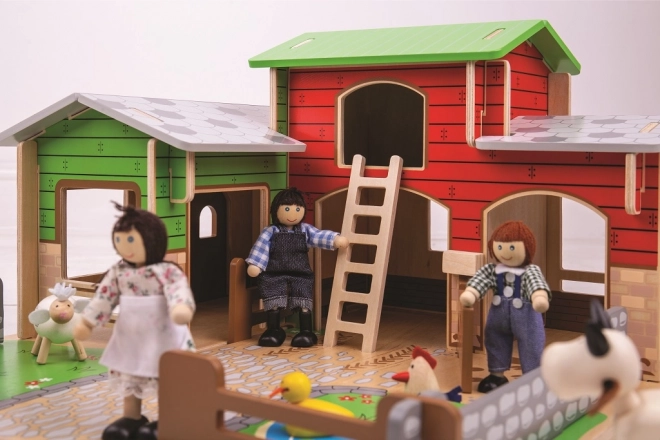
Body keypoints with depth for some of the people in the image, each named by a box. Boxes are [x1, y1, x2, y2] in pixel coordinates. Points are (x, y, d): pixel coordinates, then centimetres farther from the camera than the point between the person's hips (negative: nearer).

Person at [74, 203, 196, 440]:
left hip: (162, 336, -5)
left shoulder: (167, 271, -15)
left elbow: (179, 291, -30)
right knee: (128, 375, 14)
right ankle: (131, 417, 29)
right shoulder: (118, 272, 1)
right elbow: (104, 297, 4)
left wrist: (181, 309, -52)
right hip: (131, 335, 6)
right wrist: (87, 322, 1)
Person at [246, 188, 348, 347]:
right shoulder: (270, 232, 3)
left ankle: (306, 331, 1)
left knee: (303, 301, -6)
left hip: (300, 275, 1)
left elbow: (320, 236, -3)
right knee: (272, 300, -4)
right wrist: (254, 264, -16)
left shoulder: (305, 230, 9)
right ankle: (273, 330, 11)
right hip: (275, 275, -1)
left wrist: (336, 239, -19)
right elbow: (261, 248, -3)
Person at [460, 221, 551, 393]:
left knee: (531, 345, -2)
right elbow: (479, 280, -9)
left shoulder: (530, 272, -14)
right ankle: (497, 375, 31)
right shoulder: (491, 270, -1)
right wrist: (469, 294, -29)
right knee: (494, 341, 14)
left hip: (525, 315, -4)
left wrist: (540, 298, -54)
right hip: (499, 314, 4)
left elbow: (537, 284, -32)